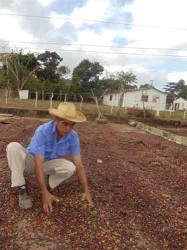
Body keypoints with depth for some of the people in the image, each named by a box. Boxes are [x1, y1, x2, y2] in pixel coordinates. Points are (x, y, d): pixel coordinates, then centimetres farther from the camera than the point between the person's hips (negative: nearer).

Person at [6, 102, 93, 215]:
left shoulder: (73, 136, -20)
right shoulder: (42, 131, -32)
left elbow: (79, 164, -17)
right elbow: (38, 164, -34)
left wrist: (86, 190, -18)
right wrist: (45, 193, -36)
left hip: (48, 164, 2)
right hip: (31, 160, -2)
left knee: (70, 168, -27)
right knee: (13, 147, -32)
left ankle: (47, 181, 1)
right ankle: (23, 188, -20)